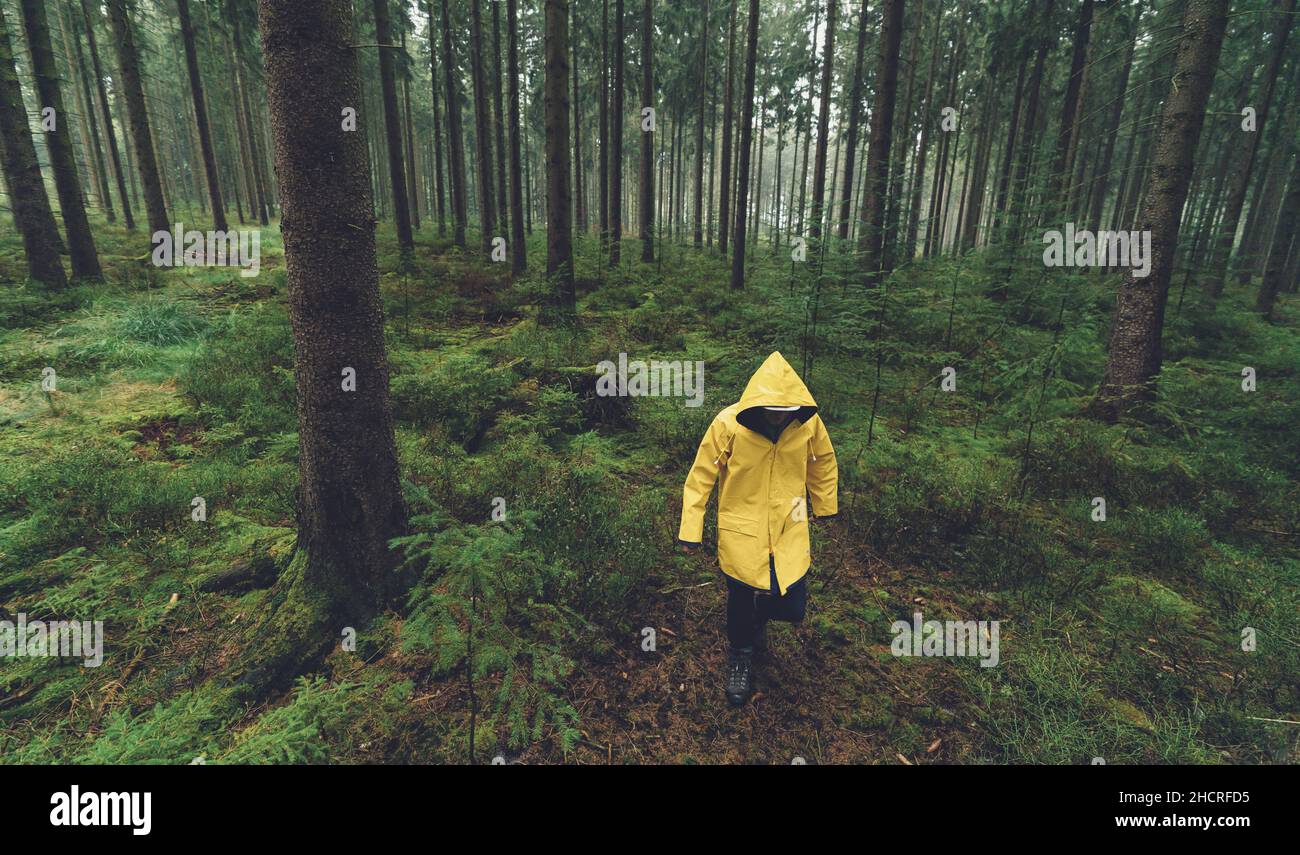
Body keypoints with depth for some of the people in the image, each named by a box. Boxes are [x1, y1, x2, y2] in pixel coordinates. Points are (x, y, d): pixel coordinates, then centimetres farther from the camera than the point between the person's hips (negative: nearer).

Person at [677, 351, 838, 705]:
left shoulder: (808, 422, -12)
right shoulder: (728, 424, -21)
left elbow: (823, 462, 8)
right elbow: (701, 476, -12)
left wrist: (825, 507, 19)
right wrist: (690, 530, -8)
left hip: (789, 529, 3)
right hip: (741, 530, -2)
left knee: (792, 607, 6)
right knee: (742, 599, 9)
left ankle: (758, 619, 42)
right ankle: (740, 656, 39)